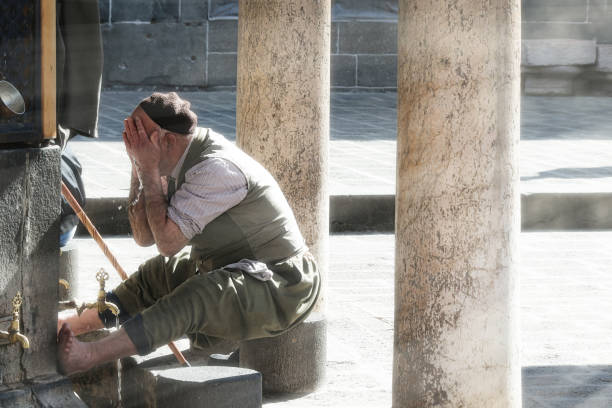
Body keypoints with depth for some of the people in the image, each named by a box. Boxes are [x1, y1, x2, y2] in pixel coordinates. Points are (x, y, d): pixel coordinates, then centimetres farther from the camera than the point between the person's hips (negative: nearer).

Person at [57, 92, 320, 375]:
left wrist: (149, 170, -19)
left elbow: (168, 241, -25)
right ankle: (64, 328, 14)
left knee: (197, 296, -31)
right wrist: (138, 167, -3)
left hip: (280, 287, -10)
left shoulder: (217, 168, -24)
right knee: (154, 277, 11)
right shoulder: (180, 164, 6)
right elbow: (143, 237, 7)